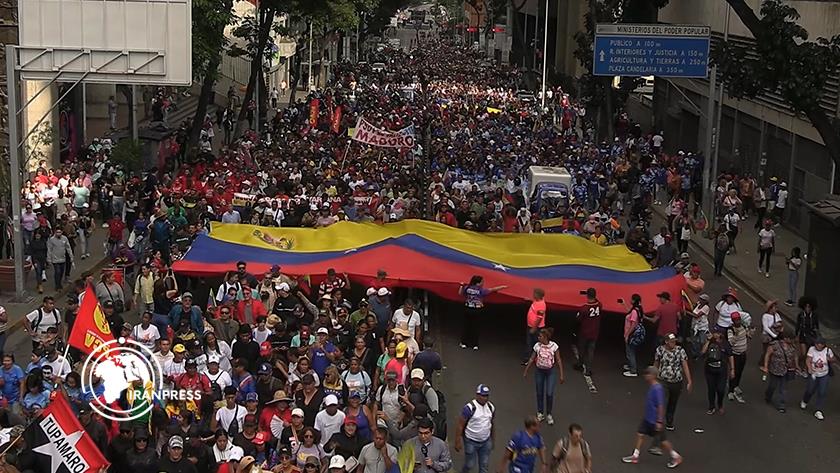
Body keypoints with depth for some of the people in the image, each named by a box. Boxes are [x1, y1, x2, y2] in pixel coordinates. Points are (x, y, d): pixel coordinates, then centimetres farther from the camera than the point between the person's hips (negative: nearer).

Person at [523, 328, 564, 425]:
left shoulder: (554, 346, -15)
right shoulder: (537, 346, -9)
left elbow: (558, 360, -7)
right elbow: (532, 359, 3)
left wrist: (561, 375, -7)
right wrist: (525, 371, 7)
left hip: (550, 372, -2)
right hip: (539, 371, 2)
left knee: (549, 394, -5)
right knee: (539, 393, 11)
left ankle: (549, 414, 14)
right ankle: (540, 413, 27)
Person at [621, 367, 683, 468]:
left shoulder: (657, 389, -27)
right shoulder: (651, 387, 2)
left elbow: (661, 406, -26)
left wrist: (659, 421, -24)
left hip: (655, 421, -9)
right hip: (647, 418, 9)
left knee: (662, 440, 5)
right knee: (640, 434, 11)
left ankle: (676, 457, 22)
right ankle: (635, 456, 22)